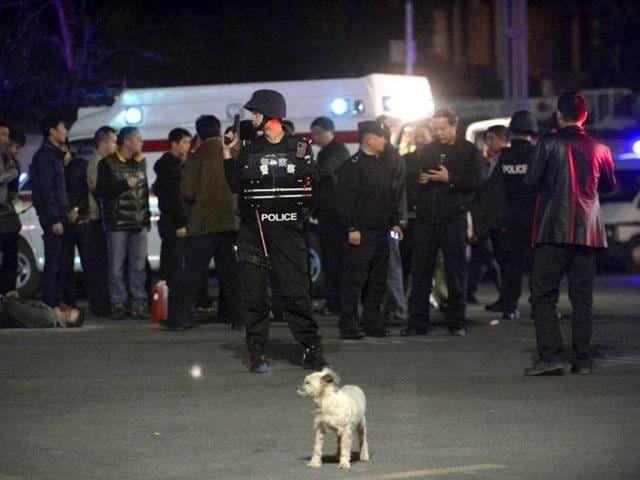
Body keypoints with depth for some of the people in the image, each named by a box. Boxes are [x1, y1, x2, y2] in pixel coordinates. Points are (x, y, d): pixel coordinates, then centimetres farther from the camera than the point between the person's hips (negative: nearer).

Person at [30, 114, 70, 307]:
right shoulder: (45, 156, -11)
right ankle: (49, 305, -9)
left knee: (57, 262, 11)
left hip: (58, 215, 10)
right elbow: (46, 190, -18)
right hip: (52, 216, -10)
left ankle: (54, 304, 15)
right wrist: (54, 219, -21)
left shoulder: (55, 155, 18)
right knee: (53, 263, -9)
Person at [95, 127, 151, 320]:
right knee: (116, 267, -3)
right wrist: (125, 184, -16)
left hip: (139, 224, 5)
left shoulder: (141, 162, 15)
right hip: (117, 224, -5)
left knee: (139, 267, 2)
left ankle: (139, 304, 5)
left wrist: (147, 217, 15)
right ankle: (118, 305, 2)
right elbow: (101, 191, -10)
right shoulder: (108, 163, -3)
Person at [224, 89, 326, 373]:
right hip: (253, 230, 3)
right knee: (254, 294, 1)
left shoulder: (300, 148, 6)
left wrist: (308, 189, -12)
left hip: (287, 231, -2)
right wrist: (228, 157, 0)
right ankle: (257, 354, 6)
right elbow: (236, 186, 7)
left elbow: (314, 184, 9)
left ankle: (312, 349, 2)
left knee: (295, 291, -6)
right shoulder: (249, 150, 12)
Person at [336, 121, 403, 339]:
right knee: (355, 279, -6)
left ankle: (372, 323, 17)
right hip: (362, 232, -8)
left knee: (378, 280, 10)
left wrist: (395, 222, 16)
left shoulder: (385, 163, 16)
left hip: (381, 231, 8)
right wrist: (352, 228, -17)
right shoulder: (353, 165, -9)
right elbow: (346, 199, -14)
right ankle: (348, 325, -3)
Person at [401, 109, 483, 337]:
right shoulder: (428, 151, 15)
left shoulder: (469, 151, 3)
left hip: (454, 218, -3)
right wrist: (419, 180, -3)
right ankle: (417, 322, 4)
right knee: (420, 271, 1)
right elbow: (414, 177, 19)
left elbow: (476, 181, -7)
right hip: (427, 218, 4)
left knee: (456, 271, 3)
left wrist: (450, 179, -16)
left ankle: (457, 322, 10)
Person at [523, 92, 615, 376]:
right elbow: (609, 185, 17)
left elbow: (531, 182, -7)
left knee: (543, 294, 0)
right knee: (582, 297, 8)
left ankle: (550, 356, -10)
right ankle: (582, 359, 7)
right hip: (588, 232, 3)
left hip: (553, 230, -3)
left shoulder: (549, 144, -7)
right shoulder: (599, 148, 4)